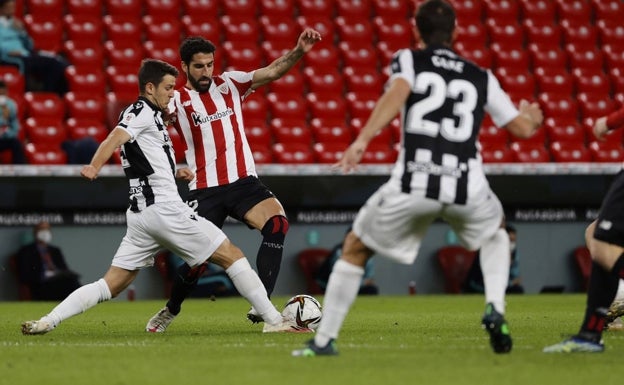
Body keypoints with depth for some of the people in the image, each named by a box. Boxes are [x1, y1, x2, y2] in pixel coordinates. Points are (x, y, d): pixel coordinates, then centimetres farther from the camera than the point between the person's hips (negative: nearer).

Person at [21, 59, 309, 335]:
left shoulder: (146, 113, 24)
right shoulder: (142, 110, -5)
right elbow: (114, 139, -24)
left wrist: (174, 173, 18)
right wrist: (94, 167, -43)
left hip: (140, 214, 10)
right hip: (164, 207, -10)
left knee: (111, 285, 4)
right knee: (231, 255, -2)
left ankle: (47, 321, -9)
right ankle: (274, 320, 0)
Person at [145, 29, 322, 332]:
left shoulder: (229, 83, 7)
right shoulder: (177, 101, -1)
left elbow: (272, 72, -3)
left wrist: (299, 51, -20)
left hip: (243, 182, 2)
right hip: (205, 190, -2)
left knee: (277, 224, -25)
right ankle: (170, 311, 28)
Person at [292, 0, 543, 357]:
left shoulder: (408, 60, 13)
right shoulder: (482, 77, 19)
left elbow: (398, 92, -10)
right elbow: (523, 128, 24)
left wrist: (363, 138, -21)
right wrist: (532, 116, 48)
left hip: (413, 184, -2)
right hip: (467, 187, 2)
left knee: (355, 248, 19)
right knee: (496, 232, 36)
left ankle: (324, 340, 15)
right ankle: (495, 309, 13)